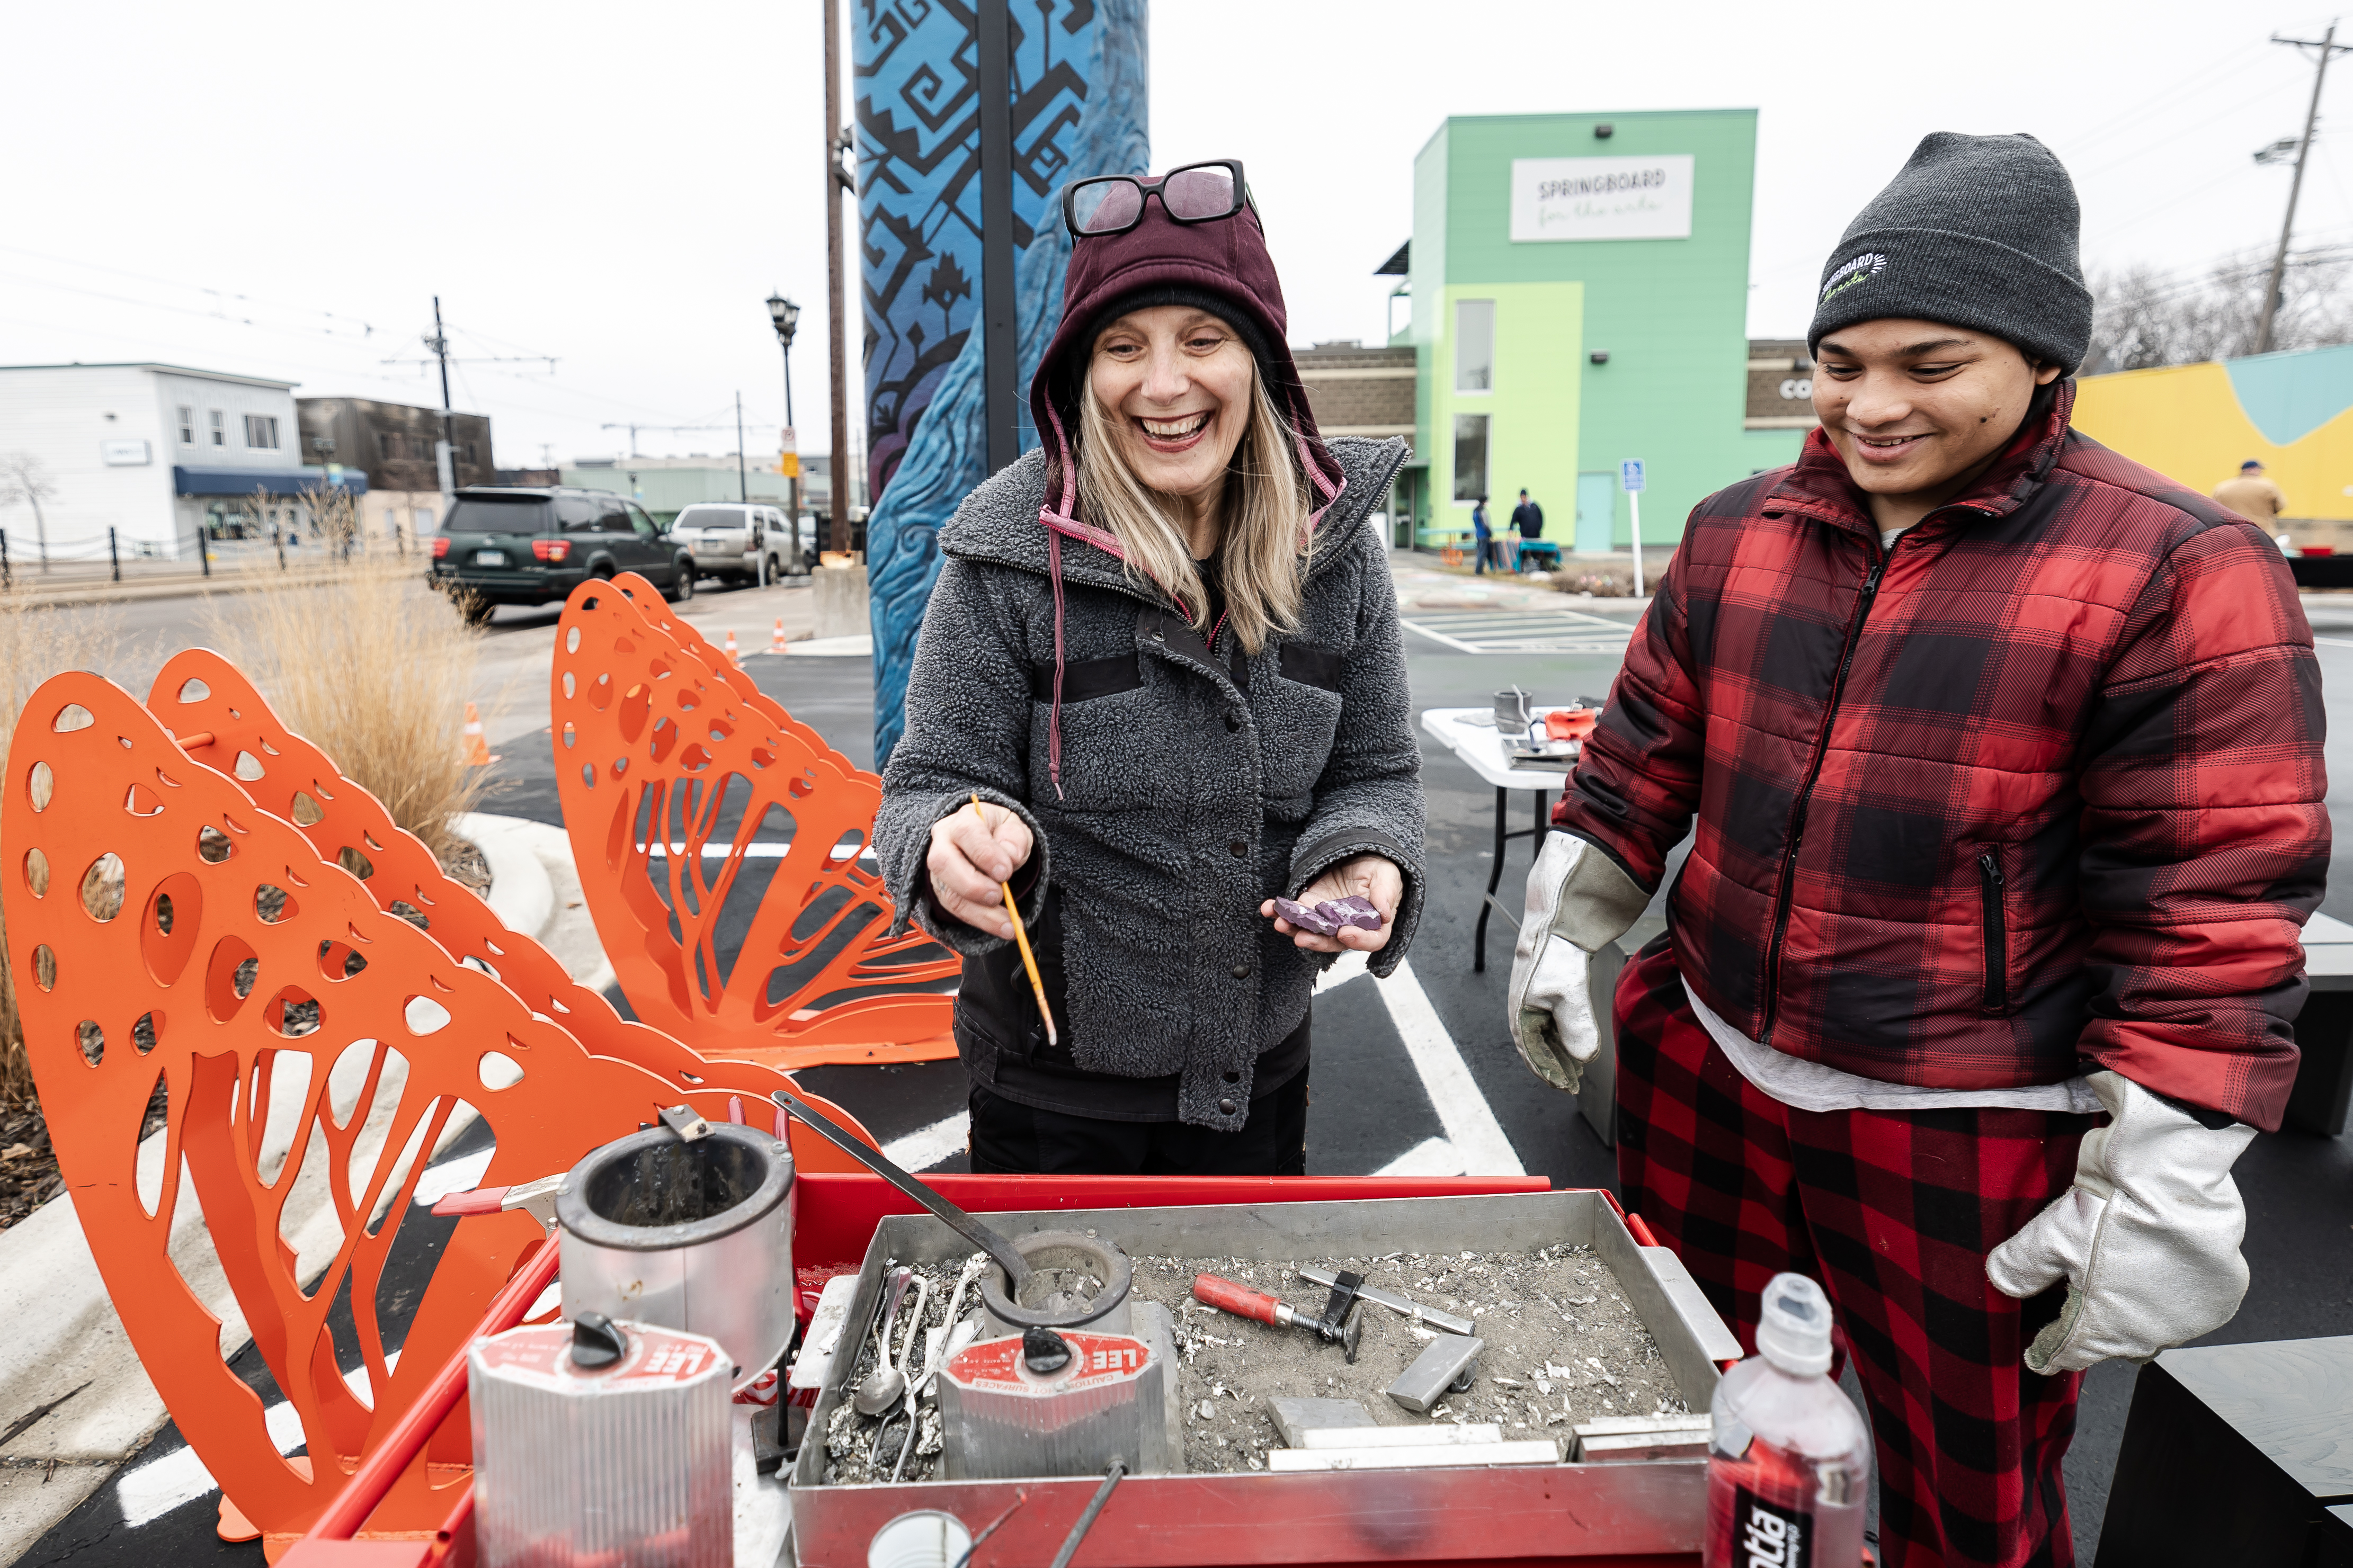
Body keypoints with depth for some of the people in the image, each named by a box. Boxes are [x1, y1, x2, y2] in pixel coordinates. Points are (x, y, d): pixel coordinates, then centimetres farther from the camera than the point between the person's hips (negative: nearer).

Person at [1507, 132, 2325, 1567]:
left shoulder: (2182, 575, -12)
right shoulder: (1738, 533, 2)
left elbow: (2209, 912, -14)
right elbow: (1644, 754, 9)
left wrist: (2157, 1191, -15)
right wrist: (1566, 931, 6)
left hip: (1969, 1145, -4)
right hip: (1706, 1076, 5)